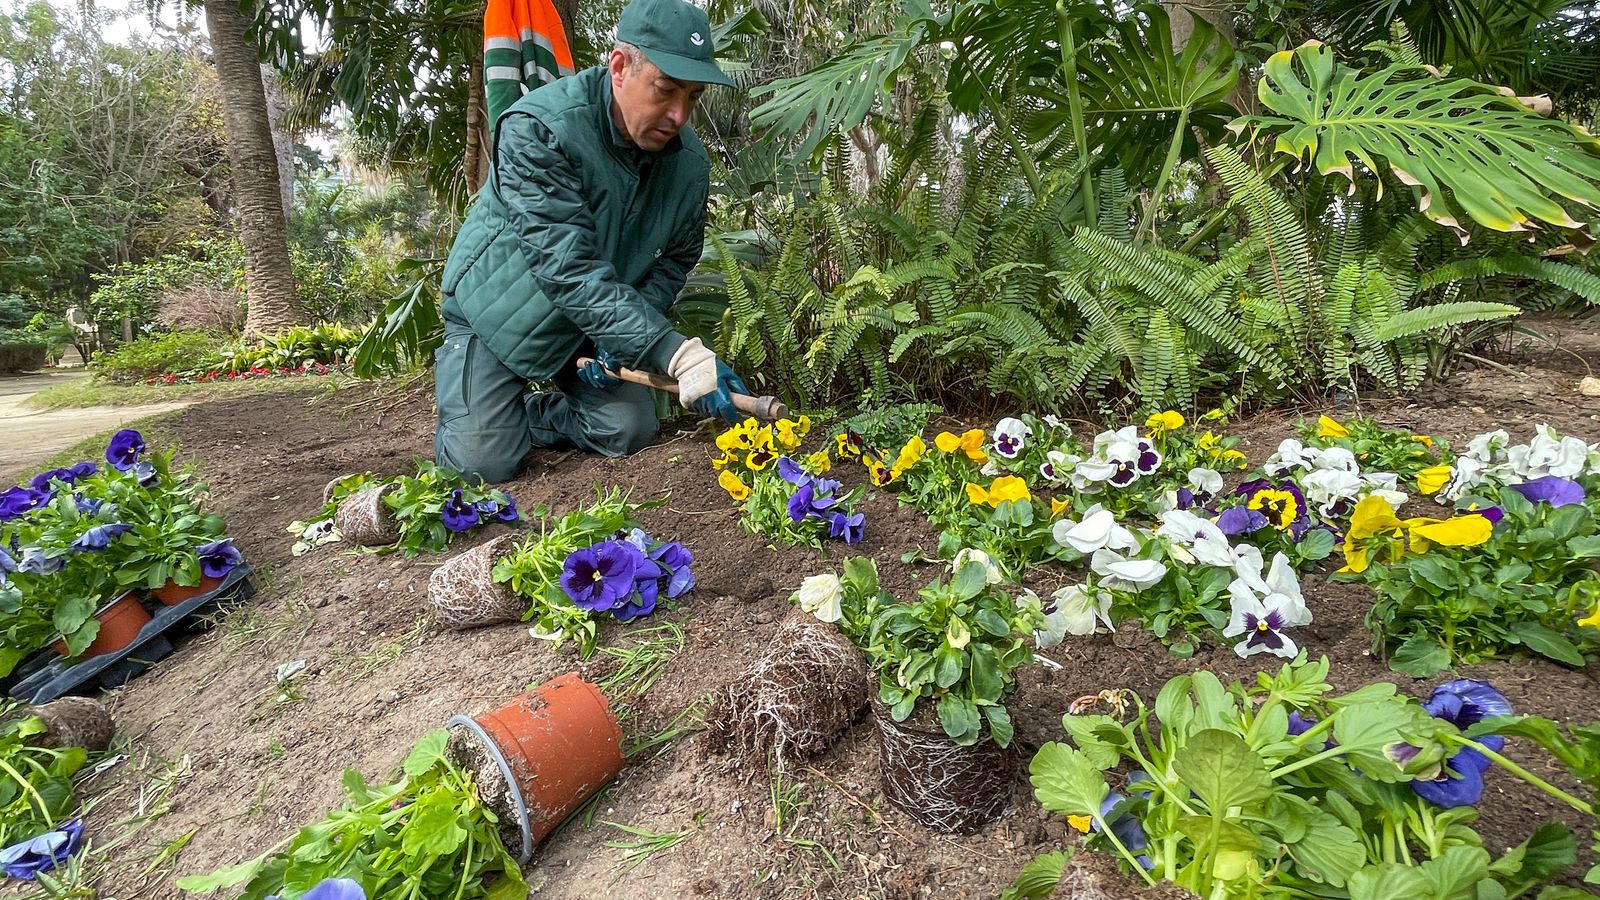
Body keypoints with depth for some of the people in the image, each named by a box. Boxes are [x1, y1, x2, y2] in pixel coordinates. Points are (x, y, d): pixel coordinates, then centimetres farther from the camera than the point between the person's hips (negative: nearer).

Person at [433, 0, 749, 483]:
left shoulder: (689, 161, -12)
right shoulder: (538, 128, -29)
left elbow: (676, 259, 0)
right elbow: (568, 269, -38)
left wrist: (620, 338, -17)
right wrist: (678, 354, -46)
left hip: (589, 328, 5)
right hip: (498, 315, -4)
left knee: (630, 433, -7)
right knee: (484, 461, -15)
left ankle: (524, 413, 21)